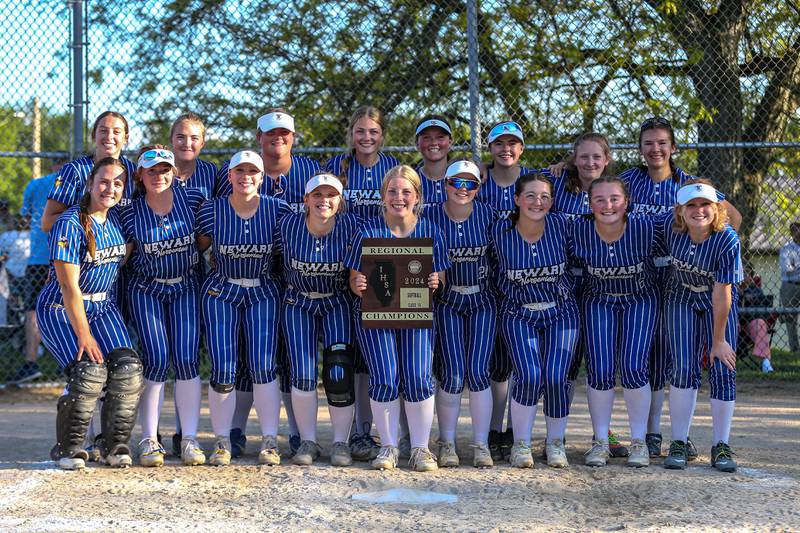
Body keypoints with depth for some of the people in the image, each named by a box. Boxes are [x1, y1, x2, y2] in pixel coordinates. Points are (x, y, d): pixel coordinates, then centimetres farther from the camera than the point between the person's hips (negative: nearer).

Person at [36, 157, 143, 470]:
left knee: (127, 368, -14)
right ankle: (68, 448, -5)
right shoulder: (70, 224, -17)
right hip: (61, 310, -6)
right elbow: (69, 286, -19)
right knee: (90, 371, -24)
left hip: (102, 306, 6)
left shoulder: (116, 220, 4)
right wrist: (83, 334, -21)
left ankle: (115, 445, 1)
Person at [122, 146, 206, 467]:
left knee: (186, 359, -9)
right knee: (156, 360, -11)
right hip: (146, 290, -1)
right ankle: (149, 440, -1)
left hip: (186, 287, 1)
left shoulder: (193, 199, -8)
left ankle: (190, 439, -2)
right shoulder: (131, 213, -8)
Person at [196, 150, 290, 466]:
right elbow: (197, 247, 8)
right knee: (222, 369, -6)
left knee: (262, 366, -9)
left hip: (263, 293, 0)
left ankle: (270, 442, 1)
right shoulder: (212, 210, -5)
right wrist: (221, 266, 0)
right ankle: (222, 443, 6)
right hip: (221, 294, 0)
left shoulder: (278, 210, -5)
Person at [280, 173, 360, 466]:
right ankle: (308, 442, 6)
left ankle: (341, 443, 4)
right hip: (298, 304, 1)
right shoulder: (289, 225, -12)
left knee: (339, 373, -10)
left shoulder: (351, 225, -14)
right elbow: (285, 266, 4)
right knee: (302, 374, -8)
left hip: (338, 304, -1)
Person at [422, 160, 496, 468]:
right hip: (446, 301, -1)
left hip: (482, 301, 1)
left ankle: (481, 445, 4)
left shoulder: (487, 215, -4)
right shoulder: (430, 216, -7)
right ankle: (446, 443, 6)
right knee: (452, 374, -9)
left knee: (478, 372, -6)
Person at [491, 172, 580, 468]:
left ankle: (555, 443, 9)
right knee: (529, 376, -19)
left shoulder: (561, 224, -10)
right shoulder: (501, 232, -11)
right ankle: (521, 444, -1)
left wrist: (567, 294, 8)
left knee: (556, 378, -12)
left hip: (561, 313, 1)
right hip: (519, 314, -1)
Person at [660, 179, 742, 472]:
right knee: (684, 368, -8)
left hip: (718, 300, -1)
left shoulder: (728, 240, -30)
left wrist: (718, 340, -19)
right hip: (681, 296, 1)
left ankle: (721, 446, 6)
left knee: (723, 370, -6)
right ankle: (678, 443, 1)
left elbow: (722, 293, -25)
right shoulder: (669, 225, -23)